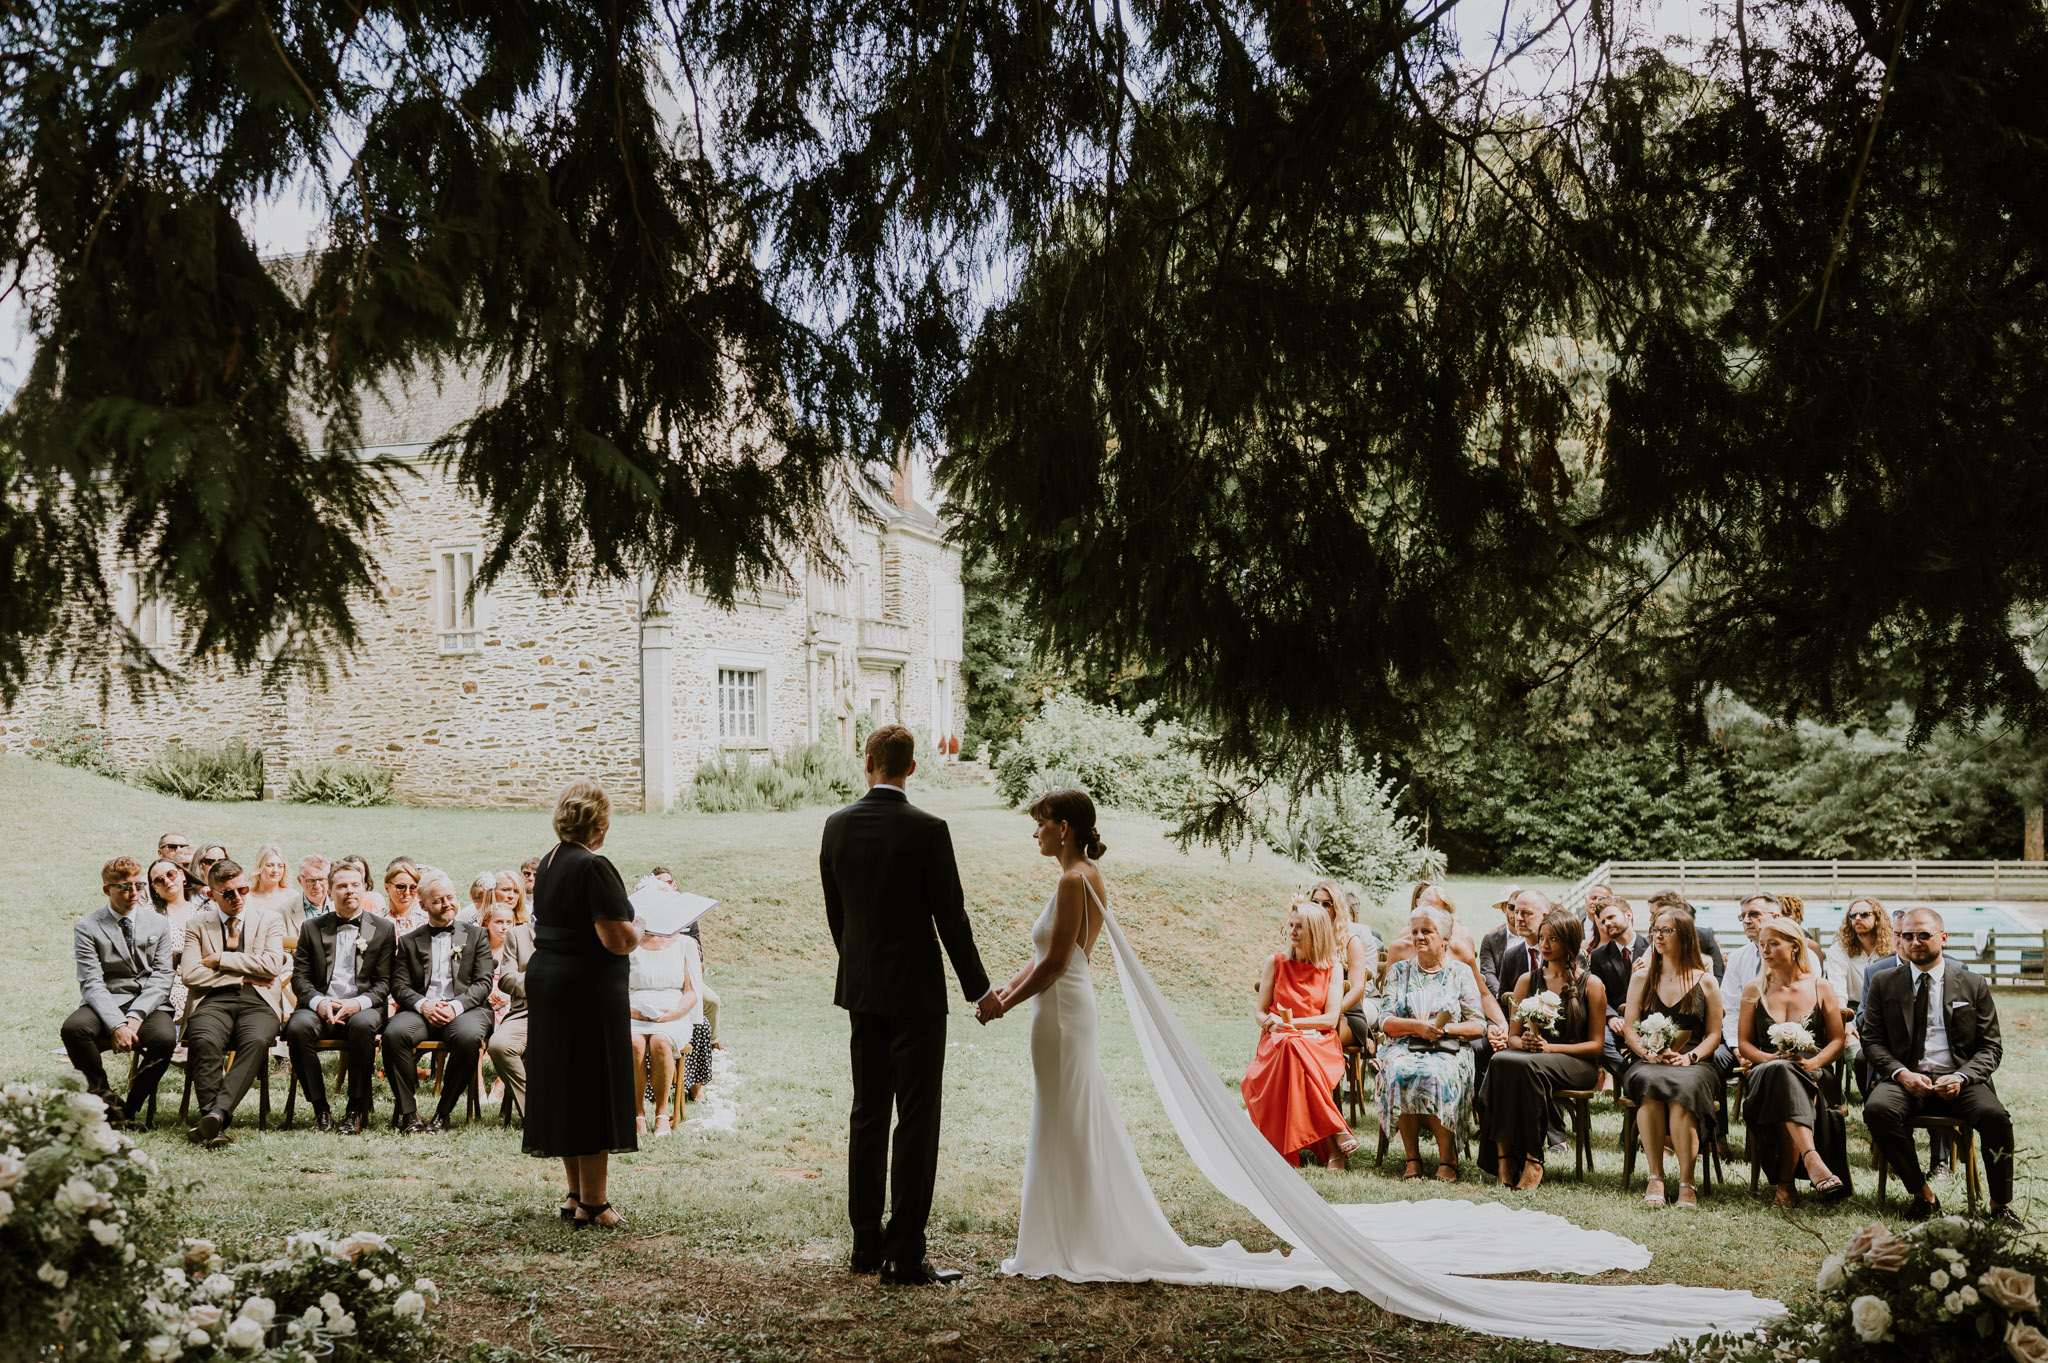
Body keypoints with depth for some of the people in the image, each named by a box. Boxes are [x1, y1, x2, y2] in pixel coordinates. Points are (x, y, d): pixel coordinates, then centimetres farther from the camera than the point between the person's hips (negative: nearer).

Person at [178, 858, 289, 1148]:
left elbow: (272, 965, -1)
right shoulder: (197, 924, 17)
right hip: (214, 1001, 0)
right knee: (205, 1041, -35)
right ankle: (215, 1123, -39)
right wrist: (242, 974, -1)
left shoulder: (270, 921, 17)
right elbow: (189, 974, 3)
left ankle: (217, 1112, -47)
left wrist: (220, 959, 0)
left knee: (256, 1042, -36)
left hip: (258, 1002, 0)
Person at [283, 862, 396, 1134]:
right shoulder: (312, 928, 15)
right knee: (298, 1027, -32)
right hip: (321, 1007, 1)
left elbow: (384, 982, 6)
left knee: (363, 1025, -37)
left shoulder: (383, 929, 11)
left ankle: (357, 1110, -23)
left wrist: (358, 1003, -14)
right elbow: (300, 976, 9)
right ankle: (320, 1108, -19)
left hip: (363, 1007, -1)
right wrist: (319, 1002, -12)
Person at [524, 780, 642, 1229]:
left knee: (562, 1087, 14)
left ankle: (575, 1193, 24)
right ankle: (592, 1203, 4)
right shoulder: (594, 868, -18)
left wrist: (625, 927, 16)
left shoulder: (547, 864, 8)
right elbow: (617, 939, -22)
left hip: (545, 982, 8)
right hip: (589, 990, -8)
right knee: (594, 1091, -1)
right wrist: (639, 930, -1)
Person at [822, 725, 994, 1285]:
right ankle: (906, 1255, -1)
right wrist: (979, 989, -1)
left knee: (868, 1116, 13)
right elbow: (950, 917, -11)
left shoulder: (837, 826, 1)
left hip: (861, 991, 6)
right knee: (916, 1122, -1)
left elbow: (834, 910, 10)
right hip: (915, 993, -5)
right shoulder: (927, 830, -14)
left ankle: (866, 1245, 19)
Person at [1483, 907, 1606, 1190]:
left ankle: (1533, 1160, -31)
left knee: (1529, 1066, -38)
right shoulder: (1528, 980, 15)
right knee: (1499, 1061, -34)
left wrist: (1550, 1047, -13)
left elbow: (1596, 1044, 1)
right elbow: (1512, 1036, 16)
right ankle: (1503, 1156, -38)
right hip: (1531, 1056, 3)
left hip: (1576, 1064, -3)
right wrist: (1524, 1042, -10)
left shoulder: (1591, 985, 3)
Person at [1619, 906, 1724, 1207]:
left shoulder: (1705, 982, 12)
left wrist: (1690, 1057, -11)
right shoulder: (1641, 978, 18)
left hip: (1692, 1065, -1)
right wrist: (1649, 1053, -9)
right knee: (1647, 1082, -37)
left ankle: (1686, 1182, -38)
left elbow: (1714, 1034, 8)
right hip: (1647, 1063, 1)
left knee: (1683, 1086, -38)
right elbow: (1629, 1027, 11)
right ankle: (1655, 1177, -36)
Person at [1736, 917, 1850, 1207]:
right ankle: (1811, 1158, -55)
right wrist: (1771, 1059, -9)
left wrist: (1812, 1063, -11)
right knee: (1782, 1072, -39)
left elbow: (1837, 1040, 8)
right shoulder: (1754, 991, 14)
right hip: (1766, 1076, 0)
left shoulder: (1820, 988, 11)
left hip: (1814, 1075, 0)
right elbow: (1744, 1043, 11)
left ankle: (1786, 1181, -33)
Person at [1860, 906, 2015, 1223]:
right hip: (1905, 1078, 1)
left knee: (1994, 1115, -31)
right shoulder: (1884, 983, 11)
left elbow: (1991, 1046, 8)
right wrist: (1902, 1074, -11)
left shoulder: (1974, 985, 10)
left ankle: (2001, 1205, -12)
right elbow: (1872, 1040, 8)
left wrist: (1961, 1077, -12)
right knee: (1877, 1109, -32)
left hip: (1960, 1081, 0)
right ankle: (1922, 1195, -18)